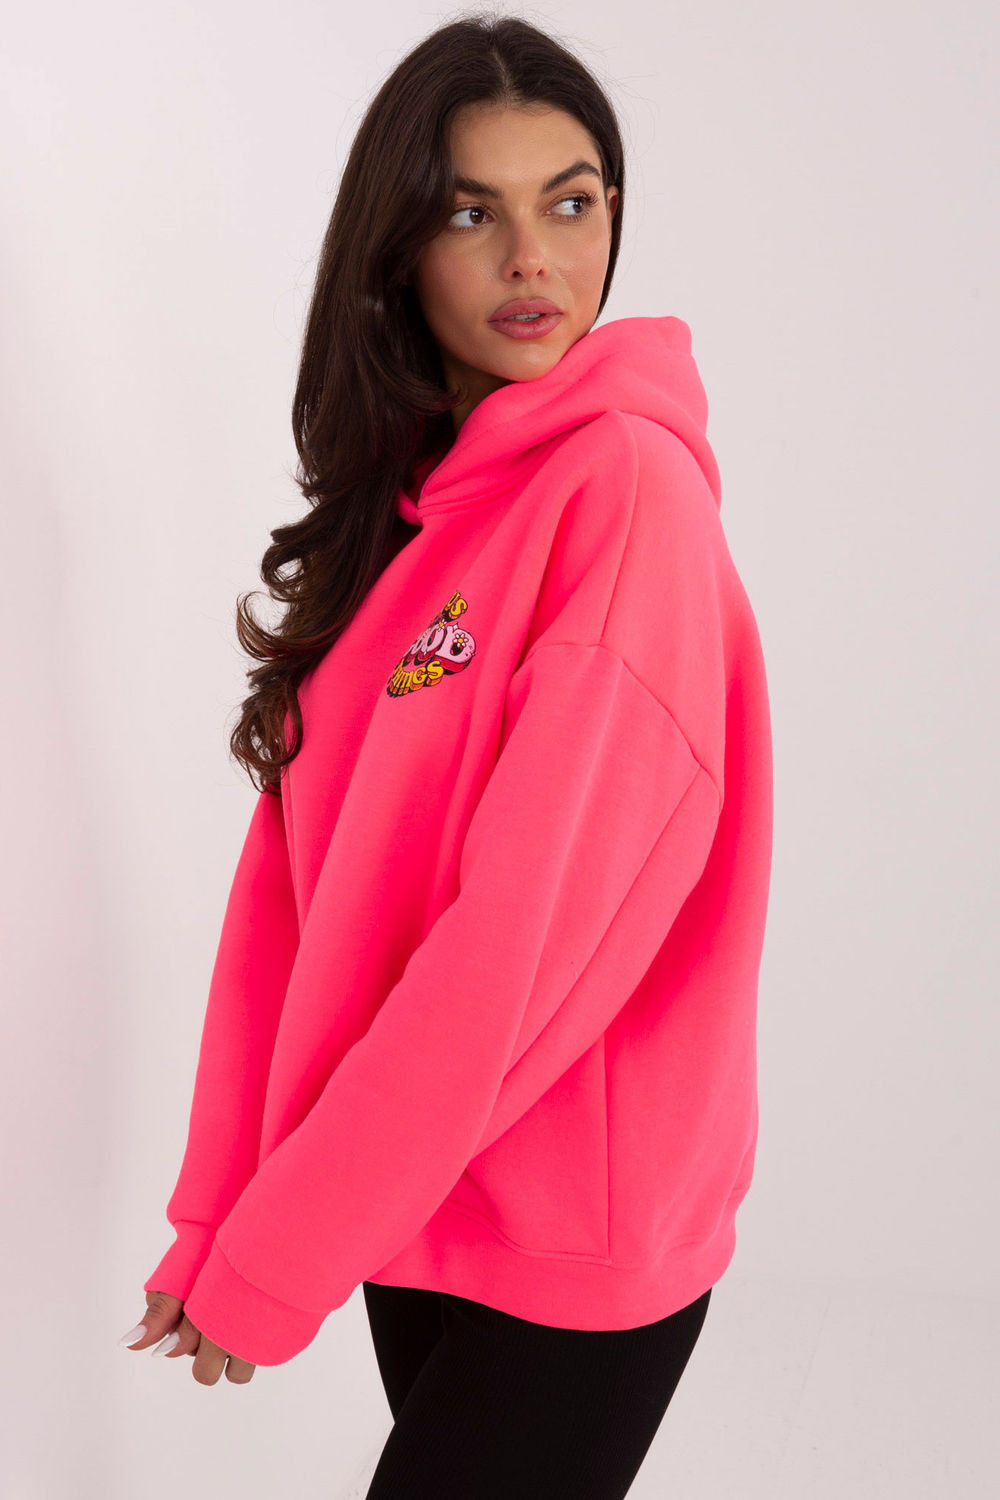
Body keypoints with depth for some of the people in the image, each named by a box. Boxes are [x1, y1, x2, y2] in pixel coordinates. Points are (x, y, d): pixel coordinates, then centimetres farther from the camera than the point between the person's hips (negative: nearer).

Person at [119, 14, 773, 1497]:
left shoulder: (630, 488, -18)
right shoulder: (397, 506, 6)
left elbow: (528, 935, -22)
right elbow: (289, 873, 2)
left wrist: (274, 1261, -16)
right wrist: (218, 1210, -3)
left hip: (576, 1251, -6)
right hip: (410, 1206, 6)